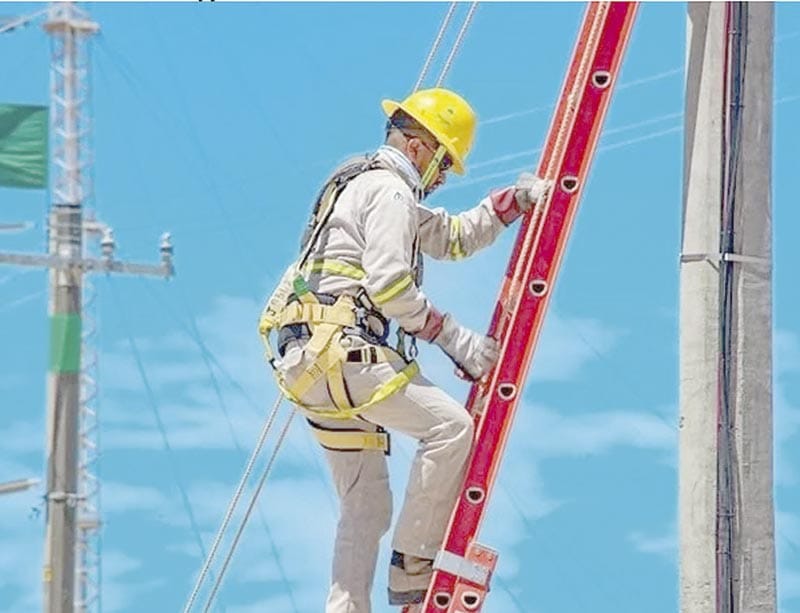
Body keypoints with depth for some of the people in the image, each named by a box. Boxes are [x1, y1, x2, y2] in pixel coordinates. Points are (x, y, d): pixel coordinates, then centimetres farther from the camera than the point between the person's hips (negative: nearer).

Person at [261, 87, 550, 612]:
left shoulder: (366, 187, 28)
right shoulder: (388, 190, -6)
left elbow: (452, 237, 35)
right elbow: (389, 284, -18)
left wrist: (515, 199, 22)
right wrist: (453, 337, -11)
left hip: (315, 361, 11)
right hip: (338, 350, -11)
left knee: (365, 506, 10)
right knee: (450, 424, -17)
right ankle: (413, 567, -13)